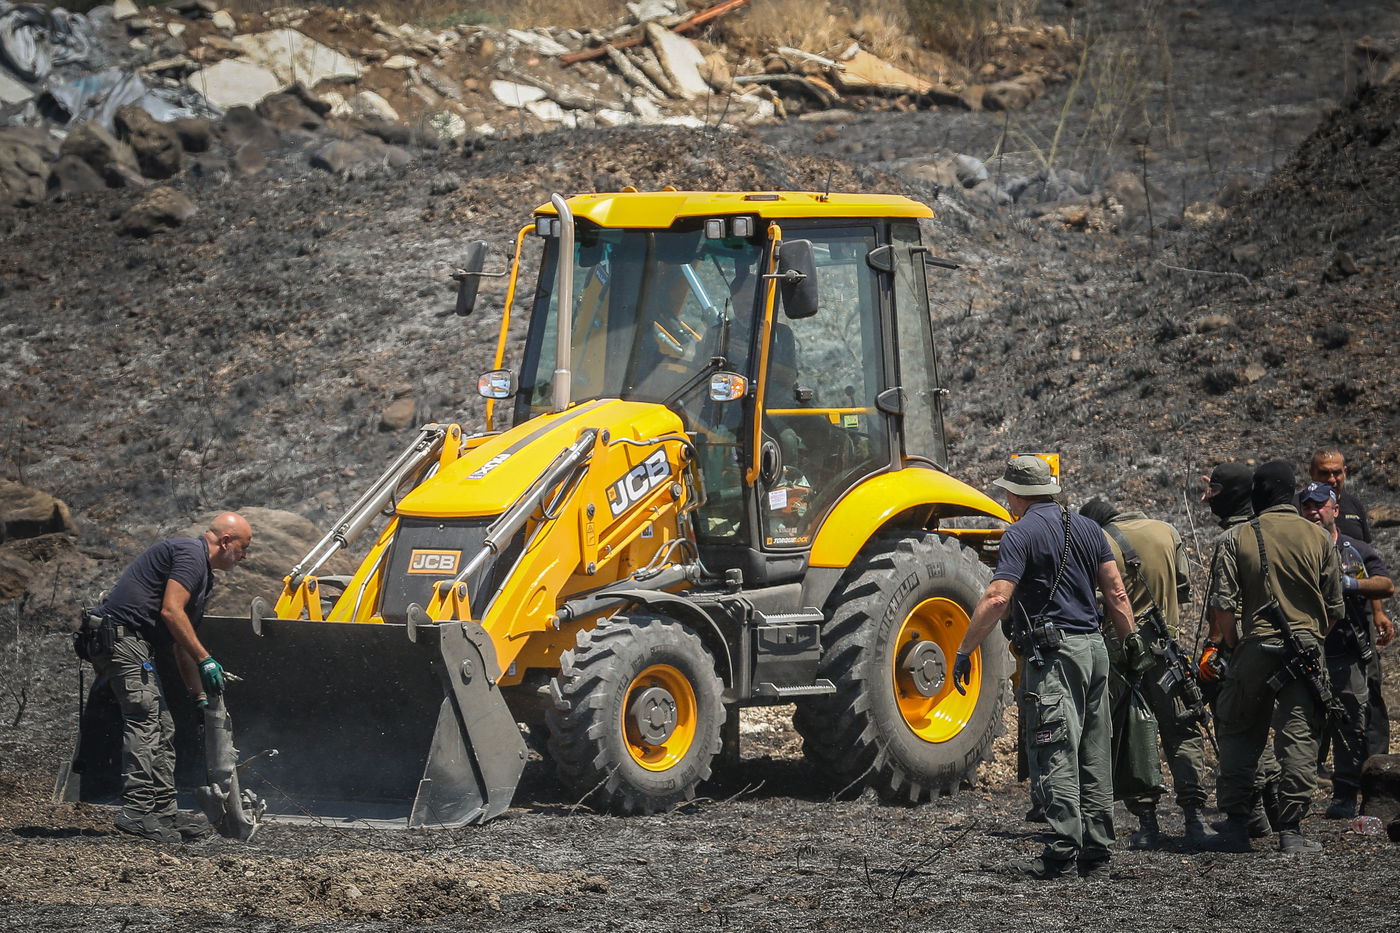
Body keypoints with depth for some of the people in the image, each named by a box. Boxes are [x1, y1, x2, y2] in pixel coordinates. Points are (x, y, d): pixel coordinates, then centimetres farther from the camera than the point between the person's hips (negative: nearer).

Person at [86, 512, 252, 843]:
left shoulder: (203, 576, 24)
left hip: (132, 644, 11)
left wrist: (201, 697, 25)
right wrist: (205, 660, -17)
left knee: (162, 730, 11)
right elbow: (171, 611, -19)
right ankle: (136, 811, -23)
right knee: (144, 720, -17)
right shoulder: (190, 554, -8)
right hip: (120, 635, -11)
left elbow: (183, 648, 28)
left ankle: (164, 812, 12)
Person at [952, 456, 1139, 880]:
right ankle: (1096, 852, 11)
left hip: (1053, 653, -7)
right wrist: (1132, 640, 20)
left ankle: (1062, 850, -13)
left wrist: (964, 651, -13)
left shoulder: (1021, 534, -7)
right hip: (1094, 649, 7)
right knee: (1094, 755, 10)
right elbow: (1116, 592, 12)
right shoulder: (1087, 528, 14)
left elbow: (997, 599, -16)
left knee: (1054, 754, -8)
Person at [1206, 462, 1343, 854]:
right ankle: (1291, 829, -2)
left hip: (1255, 646, 0)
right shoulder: (1318, 538, 2)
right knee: (1300, 739, 2)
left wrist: (1225, 645, 9)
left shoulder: (1239, 539, -2)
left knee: (1239, 736, 12)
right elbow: (1335, 608, 6)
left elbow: (1222, 607, -6)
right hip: (1306, 646, 0)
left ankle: (1235, 825, 10)